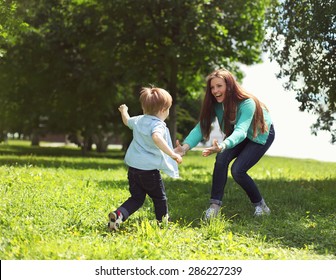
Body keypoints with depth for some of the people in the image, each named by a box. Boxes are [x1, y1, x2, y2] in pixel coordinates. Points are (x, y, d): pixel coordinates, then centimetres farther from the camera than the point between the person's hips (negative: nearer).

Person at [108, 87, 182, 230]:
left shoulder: (138, 120, 10)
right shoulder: (158, 124, -14)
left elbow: (126, 121, 34)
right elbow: (156, 137, -37)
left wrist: (123, 111, 56)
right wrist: (173, 154, -40)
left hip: (133, 167, 7)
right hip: (149, 169, -7)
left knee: (136, 198, 14)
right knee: (159, 198, 13)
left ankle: (119, 214, -8)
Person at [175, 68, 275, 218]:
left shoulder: (247, 103, -37)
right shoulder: (215, 104, -20)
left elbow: (241, 131, -52)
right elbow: (201, 126, -25)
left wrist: (222, 146, -71)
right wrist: (185, 147, -43)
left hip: (261, 135, -5)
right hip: (241, 137, 5)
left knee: (237, 170, -20)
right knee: (221, 159, -22)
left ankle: (261, 205, 2)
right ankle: (215, 205, -16)